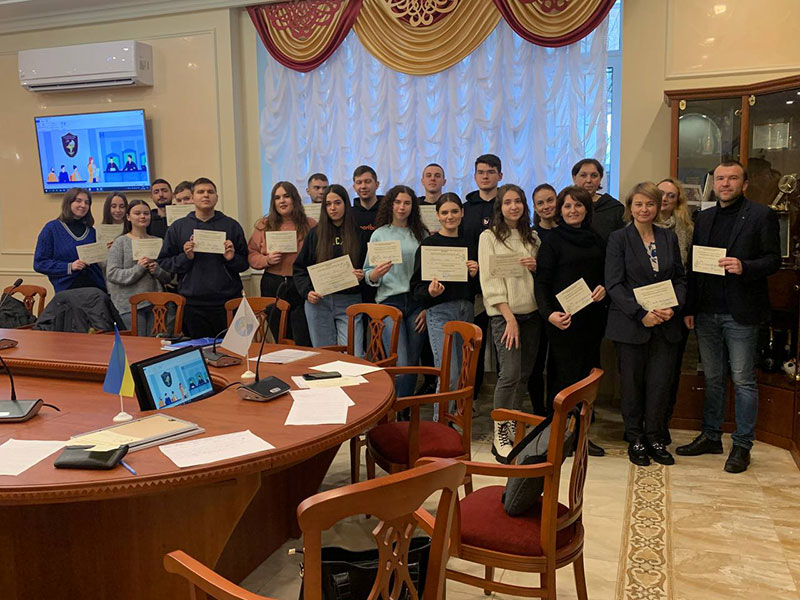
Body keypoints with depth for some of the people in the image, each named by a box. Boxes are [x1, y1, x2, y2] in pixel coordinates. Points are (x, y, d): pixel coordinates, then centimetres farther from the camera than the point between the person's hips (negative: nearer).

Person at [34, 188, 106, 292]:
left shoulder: (91, 231, 14)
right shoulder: (52, 228, 2)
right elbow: (39, 263, -2)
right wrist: (69, 267, -14)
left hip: (95, 287, 3)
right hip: (66, 289, -3)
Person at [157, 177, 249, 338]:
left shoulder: (231, 225, 7)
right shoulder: (178, 227, 8)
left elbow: (245, 263, 8)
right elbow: (164, 262, 6)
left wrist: (232, 259, -12)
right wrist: (185, 257, -10)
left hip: (228, 301, 0)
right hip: (193, 304, 0)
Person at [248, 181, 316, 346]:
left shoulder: (310, 224, 3)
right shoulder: (264, 225, 8)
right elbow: (251, 255, 8)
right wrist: (267, 260, -9)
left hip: (301, 287, -2)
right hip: (273, 287, 3)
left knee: (304, 342, -4)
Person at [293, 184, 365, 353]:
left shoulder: (358, 233, 5)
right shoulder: (315, 234, 7)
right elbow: (299, 268, 9)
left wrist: (362, 275, -12)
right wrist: (306, 292, -6)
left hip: (349, 303, -1)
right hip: (319, 301, 1)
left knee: (354, 356, -9)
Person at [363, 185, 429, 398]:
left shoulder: (421, 234, 10)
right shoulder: (379, 234, 7)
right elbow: (367, 275, 7)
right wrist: (375, 274, -17)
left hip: (417, 303, 2)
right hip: (390, 301, -2)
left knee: (413, 364, 4)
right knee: (400, 365, -12)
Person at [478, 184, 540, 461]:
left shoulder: (532, 237, 14)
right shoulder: (489, 237, -1)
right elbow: (489, 280, -7)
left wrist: (537, 267, -4)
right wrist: (509, 317, -14)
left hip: (531, 312, 5)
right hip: (504, 313, -5)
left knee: (524, 374, 7)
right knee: (510, 373, -12)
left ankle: (513, 428, 19)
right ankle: (499, 435, -2)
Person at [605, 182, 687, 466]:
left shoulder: (669, 238, 11)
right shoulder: (618, 238, -2)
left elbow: (680, 278, 12)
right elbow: (614, 284, -8)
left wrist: (673, 307, -7)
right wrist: (641, 314, -16)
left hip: (665, 325, 3)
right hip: (631, 324, -3)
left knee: (661, 384, 3)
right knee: (632, 384, 5)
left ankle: (655, 438, 19)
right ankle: (635, 440, 19)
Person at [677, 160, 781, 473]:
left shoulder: (761, 215, -2)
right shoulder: (704, 218, 13)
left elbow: (773, 260, -5)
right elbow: (693, 264, 11)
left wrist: (744, 267, -24)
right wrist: (689, 308, 6)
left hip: (740, 313, -5)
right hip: (707, 312, 5)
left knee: (743, 380, 2)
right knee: (713, 378, 14)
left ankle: (742, 445, 13)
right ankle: (711, 437, 24)